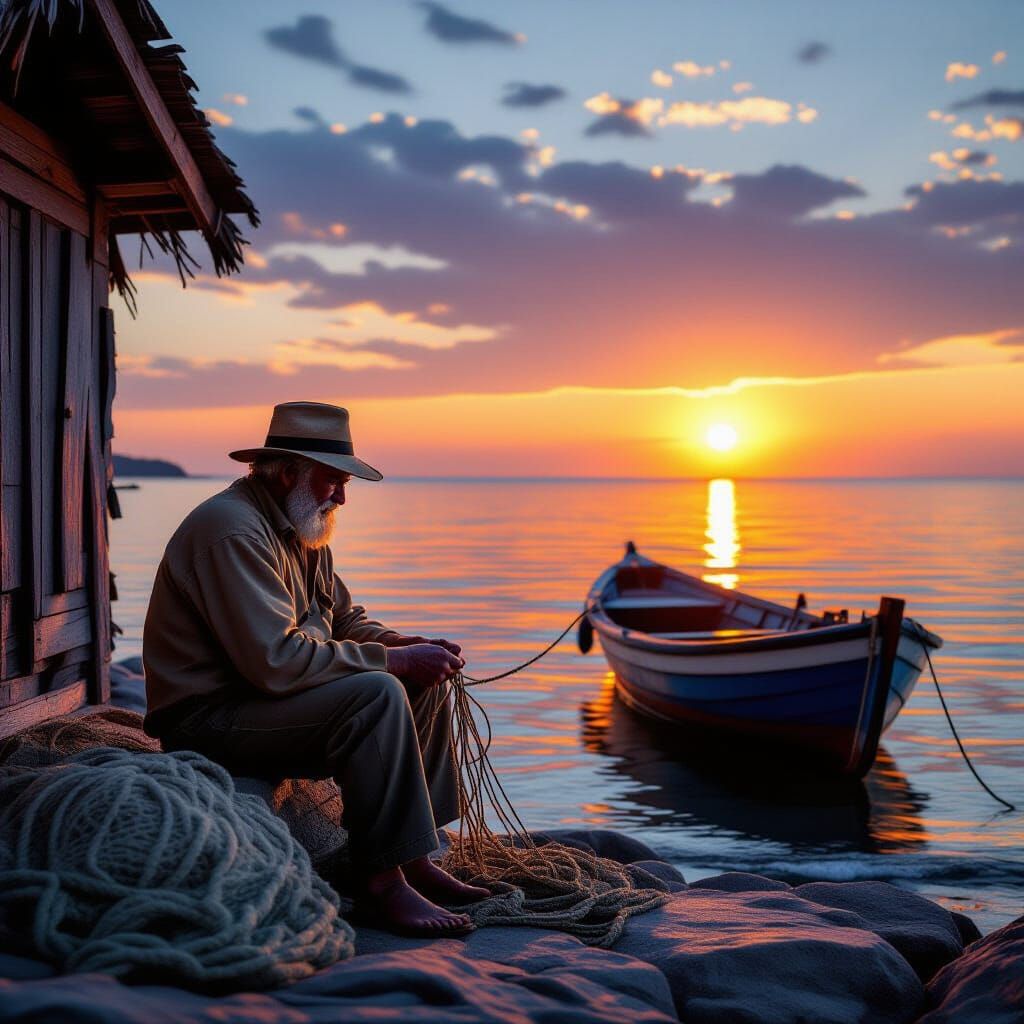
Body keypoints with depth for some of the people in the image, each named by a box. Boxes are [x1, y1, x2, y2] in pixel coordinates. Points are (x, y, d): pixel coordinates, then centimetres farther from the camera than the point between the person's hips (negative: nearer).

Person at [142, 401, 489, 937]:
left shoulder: (302, 530, 12)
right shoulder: (233, 531, -21)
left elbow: (345, 619, 16)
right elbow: (276, 660, -30)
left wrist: (410, 646, -4)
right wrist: (395, 659, -23)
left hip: (265, 693, 10)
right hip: (208, 717, -10)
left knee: (425, 682, 4)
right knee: (378, 695, -28)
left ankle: (413, 858, 4)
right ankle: (380, 882, -20)